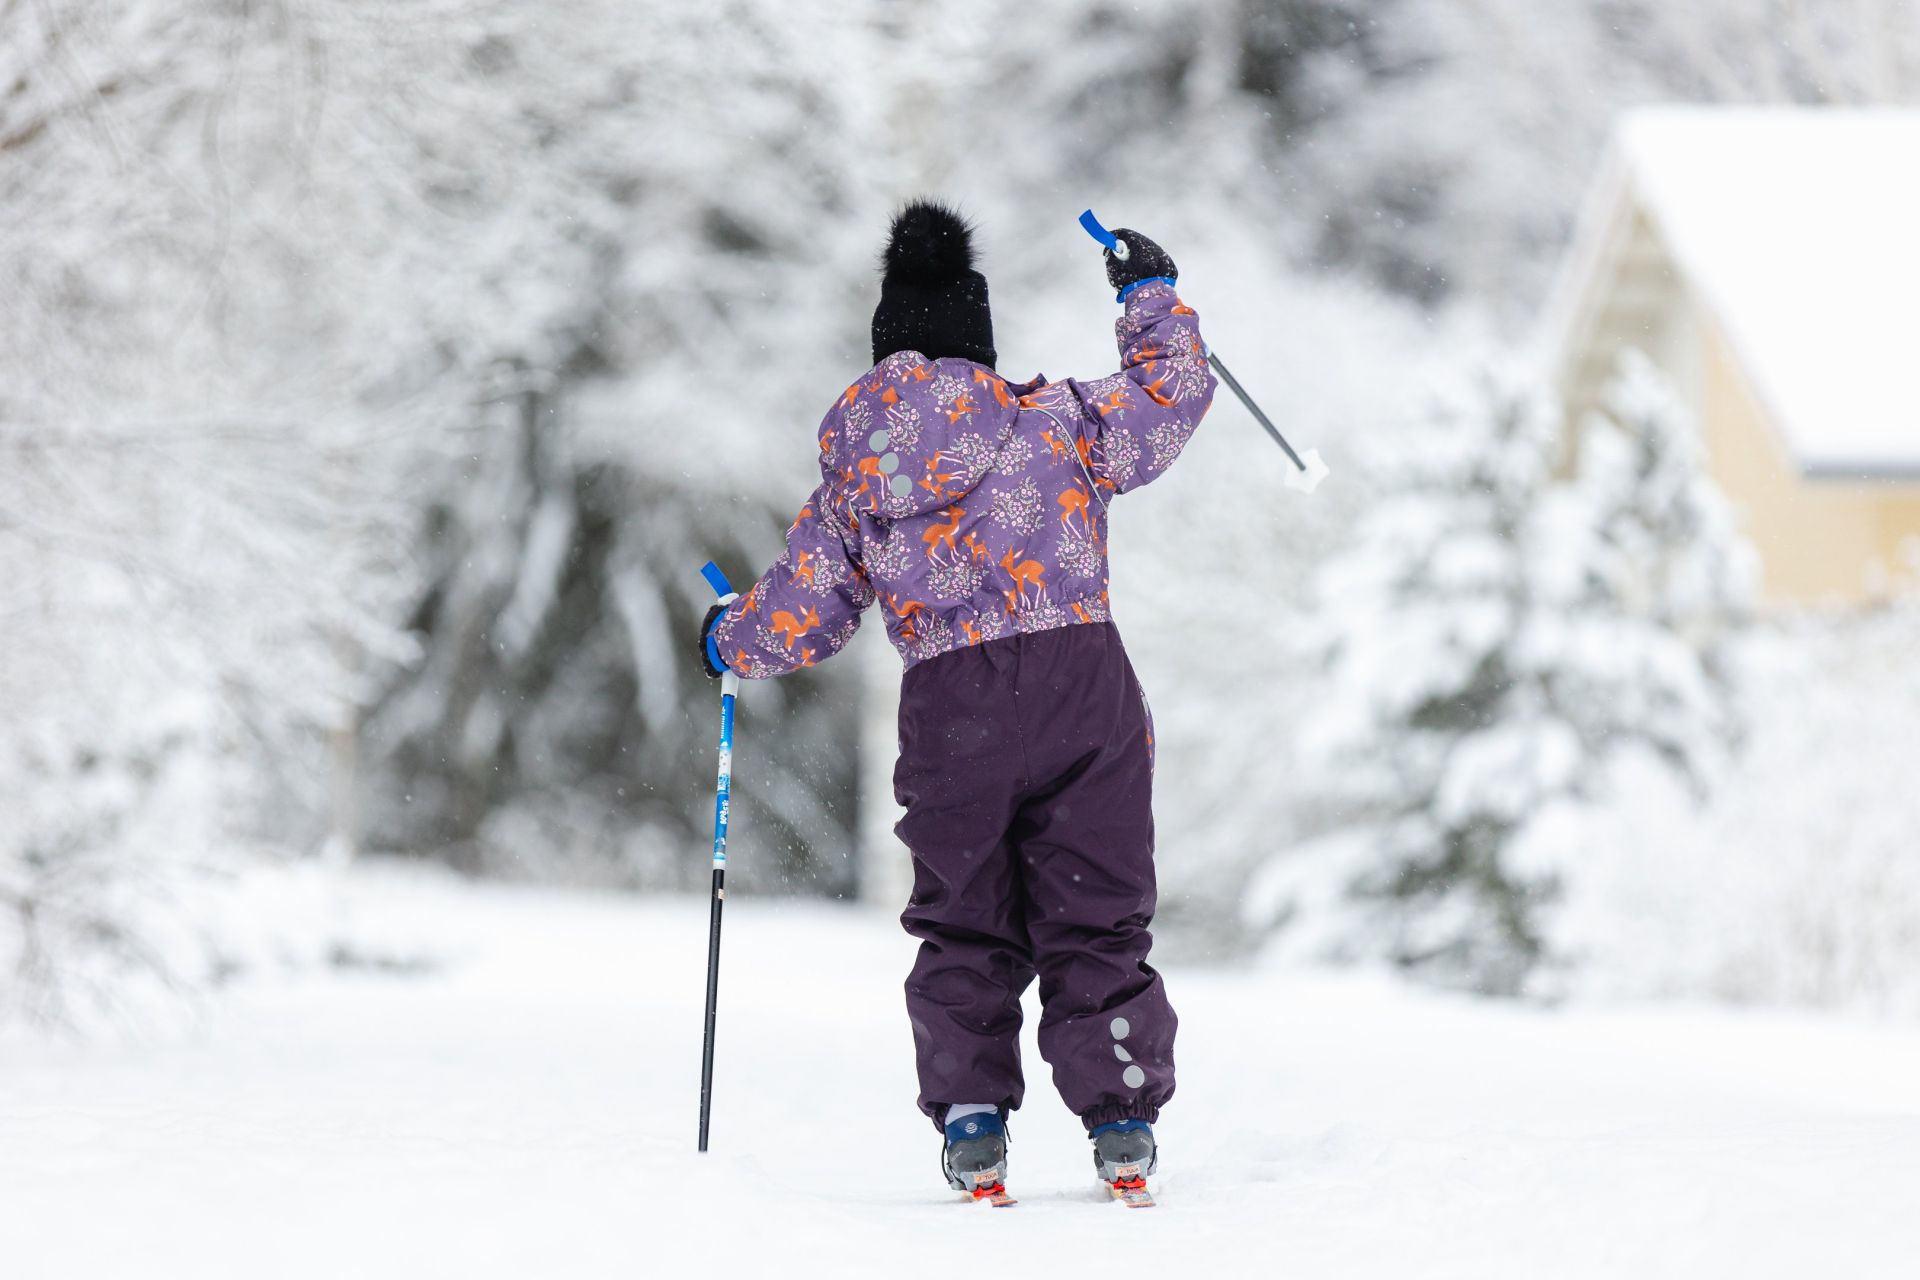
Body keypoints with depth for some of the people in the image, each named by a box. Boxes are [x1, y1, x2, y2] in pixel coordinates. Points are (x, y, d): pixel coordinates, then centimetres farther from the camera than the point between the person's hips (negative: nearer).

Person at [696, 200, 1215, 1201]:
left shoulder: (853, 472, 9)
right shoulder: (1058, 421, 5)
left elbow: (798, 620, 12)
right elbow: (1172, 396, 15)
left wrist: (727, 643, 34)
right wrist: (1152, 297, 32)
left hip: (950, 710, 1)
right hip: (1084, 675, -1)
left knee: (965, 929, 14)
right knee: (1097, 922, 6)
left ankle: (970, 1120, 4)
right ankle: (1122, 1124, 1)